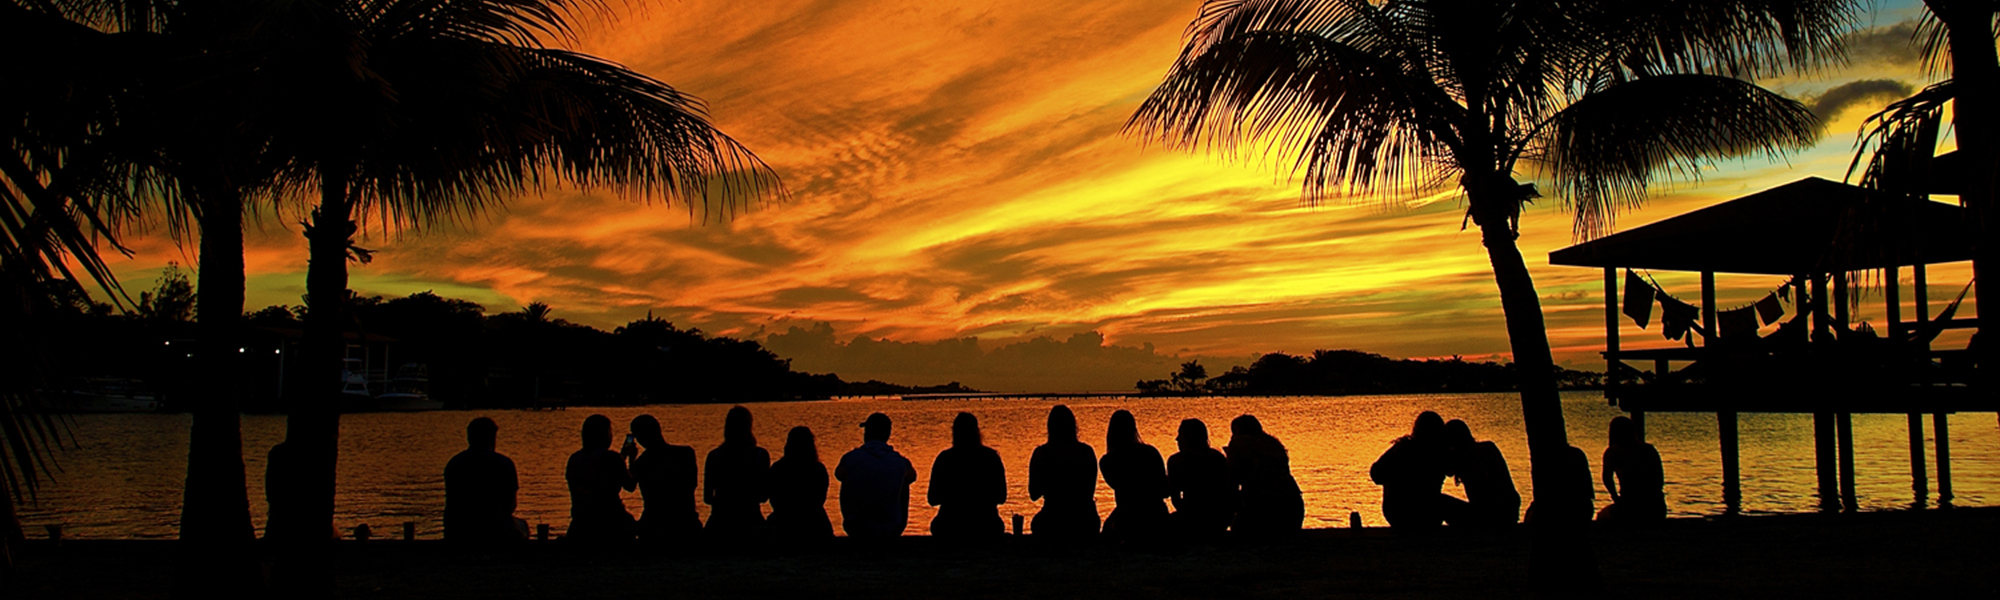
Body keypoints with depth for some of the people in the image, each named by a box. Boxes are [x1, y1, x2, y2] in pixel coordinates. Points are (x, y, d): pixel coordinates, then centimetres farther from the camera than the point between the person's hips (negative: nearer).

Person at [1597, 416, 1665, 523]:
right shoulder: (1651, 449, 14)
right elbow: (1661, 480, 14)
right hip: (1657, 509, 5)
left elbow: (1607, 479, -9)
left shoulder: (1613, 451, 2)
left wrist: (1615, 497, 6)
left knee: (1602, 516, 26)